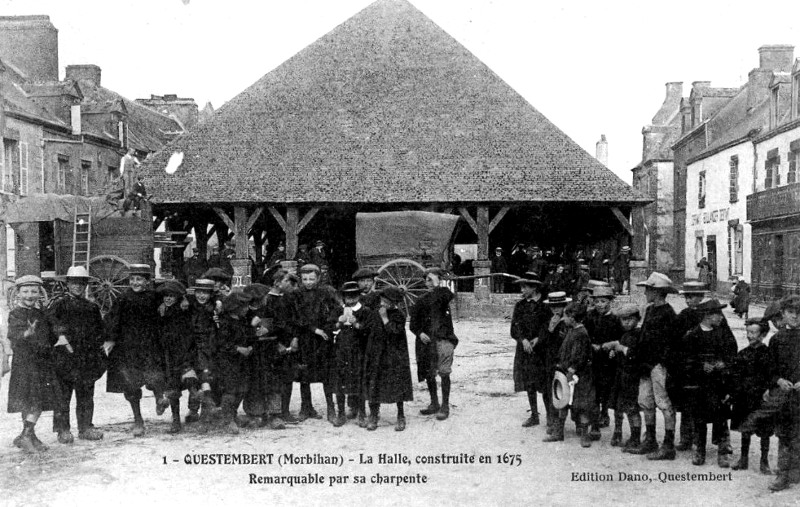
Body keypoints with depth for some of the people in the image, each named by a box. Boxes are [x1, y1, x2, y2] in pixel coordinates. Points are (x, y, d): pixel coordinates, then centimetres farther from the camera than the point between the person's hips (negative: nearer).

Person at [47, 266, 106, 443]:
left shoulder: (92, 307, 16)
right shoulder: (59, 304, 3)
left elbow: (100, 330, 20)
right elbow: (50, 320, -12)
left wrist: (99, 351, 11)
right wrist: (61, 334, -27)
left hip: (88, 358, 4)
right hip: (65, 356, -4)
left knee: (86, 395, 9)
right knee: (63, 393, -2)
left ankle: (86, 427, 17)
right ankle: (63, 430, 5)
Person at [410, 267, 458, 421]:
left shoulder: (444, 293, 4)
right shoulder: (422, 300, 12)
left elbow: (447, 296, -23)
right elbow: (413, 322, 11)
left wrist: (437, 287, -15)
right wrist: (419, 333, -5)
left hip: (443, 338, -4)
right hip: (426, 339, 4)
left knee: (444, 372, -10)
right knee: (428, 373, 11)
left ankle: (445, 406, -3)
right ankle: (434, 404, 25)